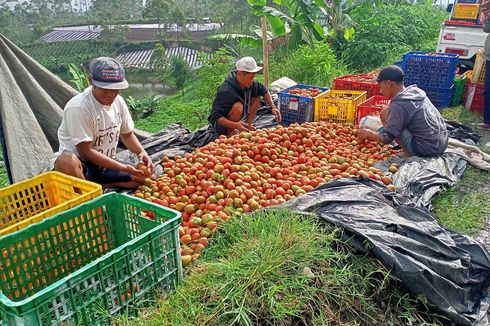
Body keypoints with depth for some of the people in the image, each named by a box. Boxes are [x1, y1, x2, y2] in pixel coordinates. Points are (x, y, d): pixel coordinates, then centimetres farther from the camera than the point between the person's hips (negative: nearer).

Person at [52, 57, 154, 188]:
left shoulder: (118, 101, -2)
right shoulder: (78, 108, -22)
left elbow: (127, 135, 12)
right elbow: (85, 151, -23)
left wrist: (142, 152, -9)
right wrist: (124, 168, -27)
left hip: (106, 165, 6)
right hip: (80, 164, -6)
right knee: (66, 161, -40)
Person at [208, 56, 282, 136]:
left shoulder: (249, 83, -11)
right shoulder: (226, 91, -34)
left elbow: (264, 91, 8)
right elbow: (216, 117, -36)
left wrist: (272, 107, -6)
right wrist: (236, 125, -48)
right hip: (222, 124, -8)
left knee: (257, 96, 1)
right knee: (238, 107, -36)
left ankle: (248, 125, 3)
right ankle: (229, 132, -14)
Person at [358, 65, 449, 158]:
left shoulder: (398, 105, -17)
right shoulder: (416, 91, 7)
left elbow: (386, 138, -13)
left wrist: (368, 134, 4)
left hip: (428, 149, -9)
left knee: (385, 114, -6)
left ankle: (409, 153, -2)